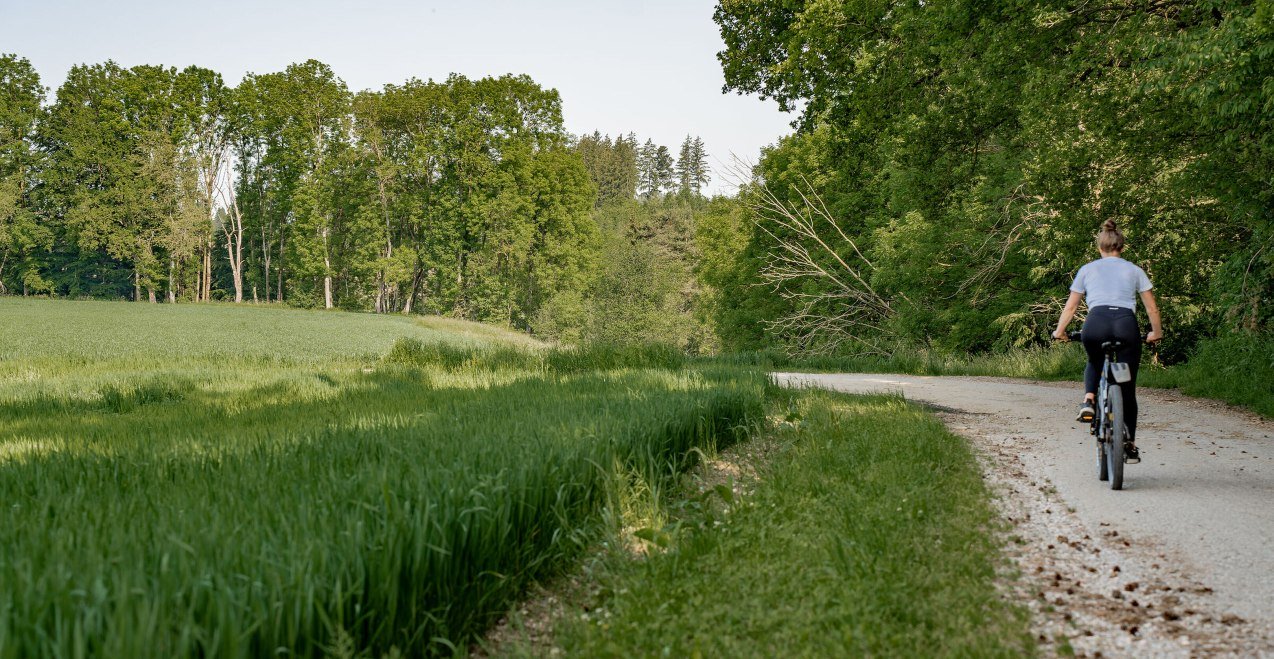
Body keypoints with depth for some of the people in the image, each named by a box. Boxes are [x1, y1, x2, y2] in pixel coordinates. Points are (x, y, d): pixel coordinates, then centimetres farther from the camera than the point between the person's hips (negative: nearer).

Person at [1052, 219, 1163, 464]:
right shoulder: (1134, 270, 22)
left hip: (1095, 323, 0)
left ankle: (1088, 401, 5)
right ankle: (1130, 445, 10)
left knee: (1095, 363, 33)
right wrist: (1156, 332, 35)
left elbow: (1071, 306, 21)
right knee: (1127, 388, 9)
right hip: (1126, 324, 0)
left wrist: (1059, 331, 32)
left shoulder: (1087, 269, 22)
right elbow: (1152, 307, 21)